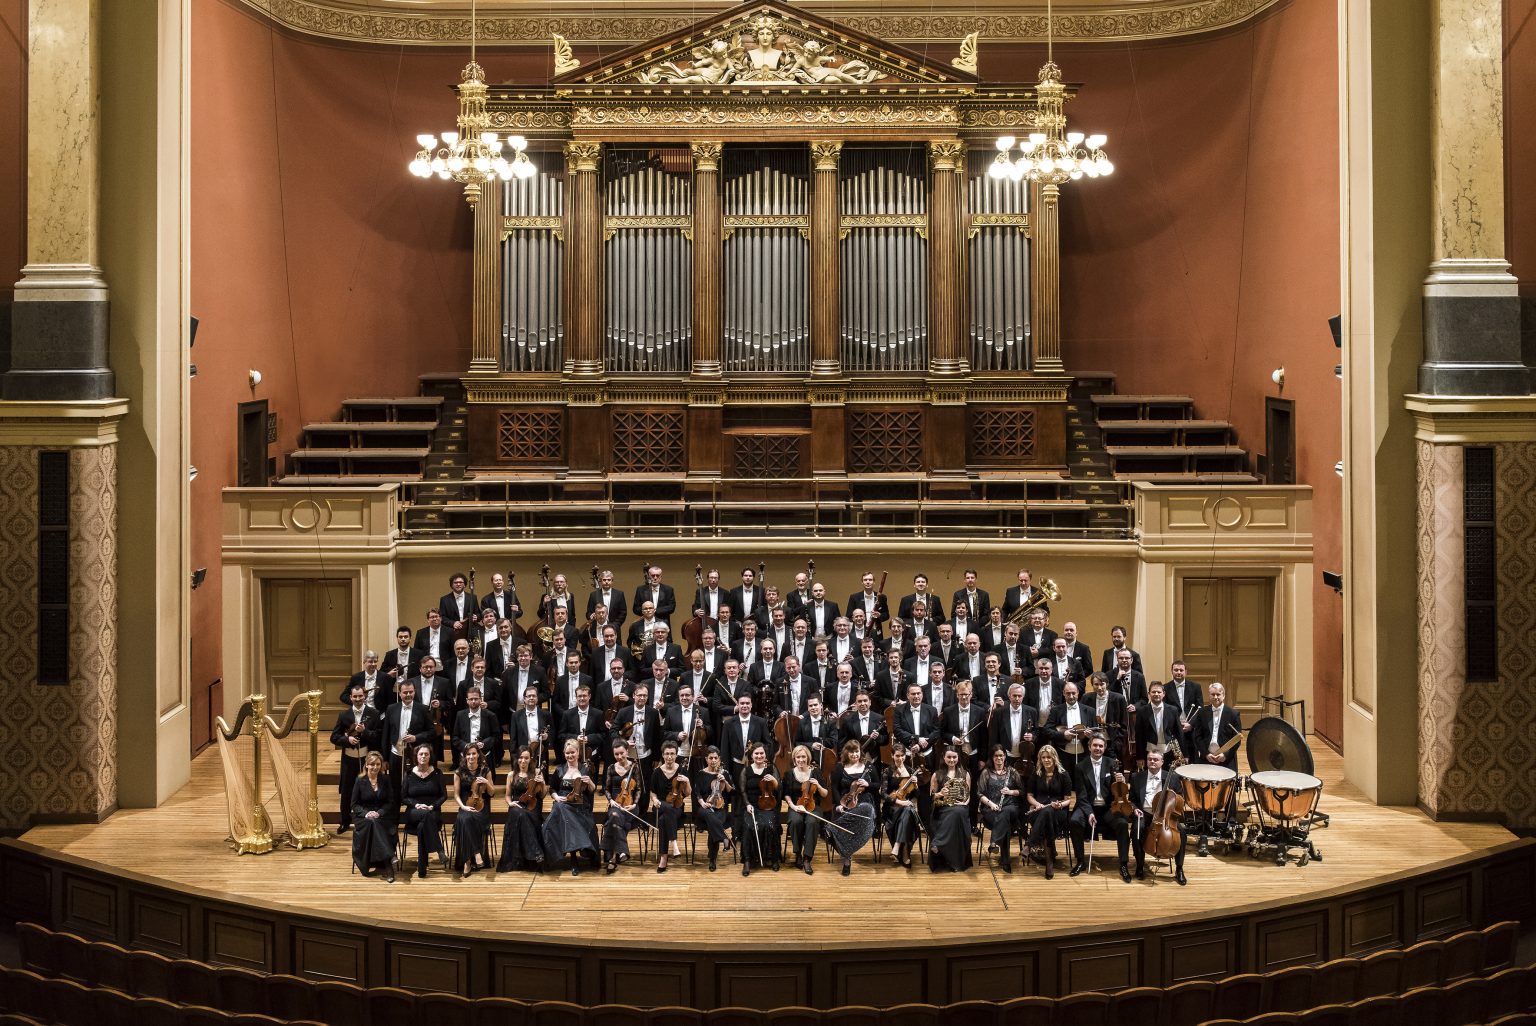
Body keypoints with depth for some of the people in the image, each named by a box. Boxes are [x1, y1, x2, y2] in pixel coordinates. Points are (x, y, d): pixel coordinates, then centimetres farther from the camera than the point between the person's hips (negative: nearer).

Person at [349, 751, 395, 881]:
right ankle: (387, 863, -41)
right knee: (371, 824, -34)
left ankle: (384, 865, -39)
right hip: (363, 816, 0)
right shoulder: (360, 781, 2)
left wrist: (379, 813, -13)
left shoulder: (385, 780, 6)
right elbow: (354, 804, 3)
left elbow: (390, 802, 5)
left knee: (375, 824, -34)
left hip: (382, 815, 0)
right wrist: (366, 813, -15)